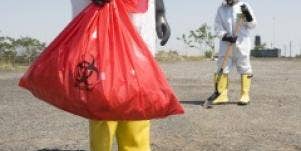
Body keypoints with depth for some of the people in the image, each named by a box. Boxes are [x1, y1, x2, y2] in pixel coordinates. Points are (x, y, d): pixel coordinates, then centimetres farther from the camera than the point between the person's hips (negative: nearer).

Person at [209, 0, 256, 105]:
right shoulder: (221, 9, 9)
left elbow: (252, 25, 0)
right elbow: (218, 27, 2)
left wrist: (247, 15, -18)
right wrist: (226, 36, -15)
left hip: (242, 43, -2)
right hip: (226, 43, 2)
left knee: (244, 68, 0)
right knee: (222, 68, 1)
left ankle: (245, 95, 6)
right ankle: (222, 95, 7)